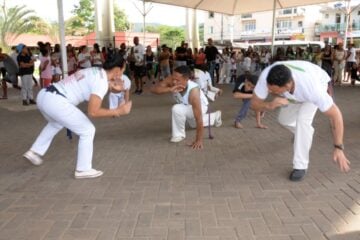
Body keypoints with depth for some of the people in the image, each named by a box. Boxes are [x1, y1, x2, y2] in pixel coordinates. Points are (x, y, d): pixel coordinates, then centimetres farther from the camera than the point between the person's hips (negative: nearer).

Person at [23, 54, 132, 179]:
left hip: (43, 95, 10)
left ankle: (34, 152, 45)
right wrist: (117, 112, -11)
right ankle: (83, 169, 13)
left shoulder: (95, 71, 16)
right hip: (56, 102, -10)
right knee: (87, 131, 3)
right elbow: (92, 112, -16)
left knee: (55, 124, 39)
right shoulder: (102, 82, -11)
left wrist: (111, 87, 7)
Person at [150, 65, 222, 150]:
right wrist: (170, 89, -58)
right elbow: (153, 89, -40)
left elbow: (198, 118, -44)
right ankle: (216, 117, 57)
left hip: (201, 106, -7)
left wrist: (198, 140, -43)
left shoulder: (193, 91, -45)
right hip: (187, 105, 7)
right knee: (194, 124, 35)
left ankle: (179, 134, -9)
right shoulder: (172, 81, -33)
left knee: (177, 109, -35)